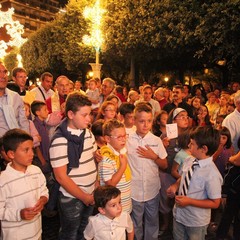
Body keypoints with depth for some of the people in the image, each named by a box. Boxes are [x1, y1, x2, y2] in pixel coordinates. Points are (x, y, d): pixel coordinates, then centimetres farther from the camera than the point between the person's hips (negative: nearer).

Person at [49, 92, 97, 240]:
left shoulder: (87, 133, 1)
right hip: (72, 198, -6)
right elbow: (61, 177, -19)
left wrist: (96, 185, 2)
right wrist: (83, 197, -12)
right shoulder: (60, 140, -20)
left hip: (91, 194, 6)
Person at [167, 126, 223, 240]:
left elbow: (215, 203, -20)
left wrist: (189, 201, -25)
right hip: (179, 214, 6)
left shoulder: (212, 174, -29)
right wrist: (175, 186, -9)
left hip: (196, 222, -5)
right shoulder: (189, 161, -9)